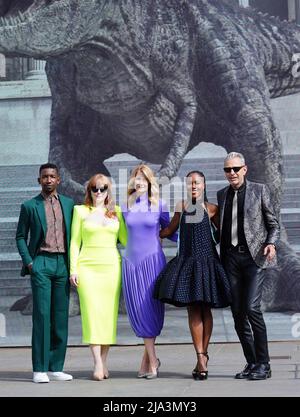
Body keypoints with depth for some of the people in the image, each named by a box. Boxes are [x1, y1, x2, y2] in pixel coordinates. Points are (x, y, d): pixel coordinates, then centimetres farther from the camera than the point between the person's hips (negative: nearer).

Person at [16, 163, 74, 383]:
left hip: (63, 264, 3)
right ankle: (40, 369, -5)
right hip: (41, 263, -3)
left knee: (61, 316, 3)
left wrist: (74, 262, 6)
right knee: (41, 315, -8)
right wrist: (28, 262, -4)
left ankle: (56, 367, 9)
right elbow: (20, 237, 7)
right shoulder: (30, 206, 6)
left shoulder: (69, 204, 13)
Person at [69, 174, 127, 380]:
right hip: (88, 265, -1)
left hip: (111, 265, 2)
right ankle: (98, 363, -9)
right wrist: (73, 268, 0)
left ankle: (104, 361, 6)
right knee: (92, 312, -8)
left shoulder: (116, 211, 12)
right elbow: (75, 241, 7)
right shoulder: (80, 211, 9)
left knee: (109, 313, 0)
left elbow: (125, 239, 13)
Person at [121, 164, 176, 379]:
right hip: (131, 261, 2)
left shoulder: (159, 205, 3)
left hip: (152, 260, -2)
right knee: (138, 311, 0)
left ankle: (148, 359, 6)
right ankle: (152, 359, 9)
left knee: (150, 308, -2)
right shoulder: (126, 206, 9)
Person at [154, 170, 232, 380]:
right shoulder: (181, 206, 10)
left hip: (206, 261, -1)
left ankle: (203, 355, 6)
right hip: (186, 261, 2)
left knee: (205, 309, 0)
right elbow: (169, 230, 21)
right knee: (193, 310, -3)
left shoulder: (211, 209, 5)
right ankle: (201, 358, -3)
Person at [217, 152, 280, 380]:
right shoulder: (222, 194, 15)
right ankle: (252, 363, 14)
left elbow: (273, 223, 5)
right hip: (231, 257, 5)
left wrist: (271, 244, -12)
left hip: (254, 256, -4)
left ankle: (263, 364, -5)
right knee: (237, 312, 3)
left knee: (252, 308, -15)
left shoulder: (260, 190, 3)